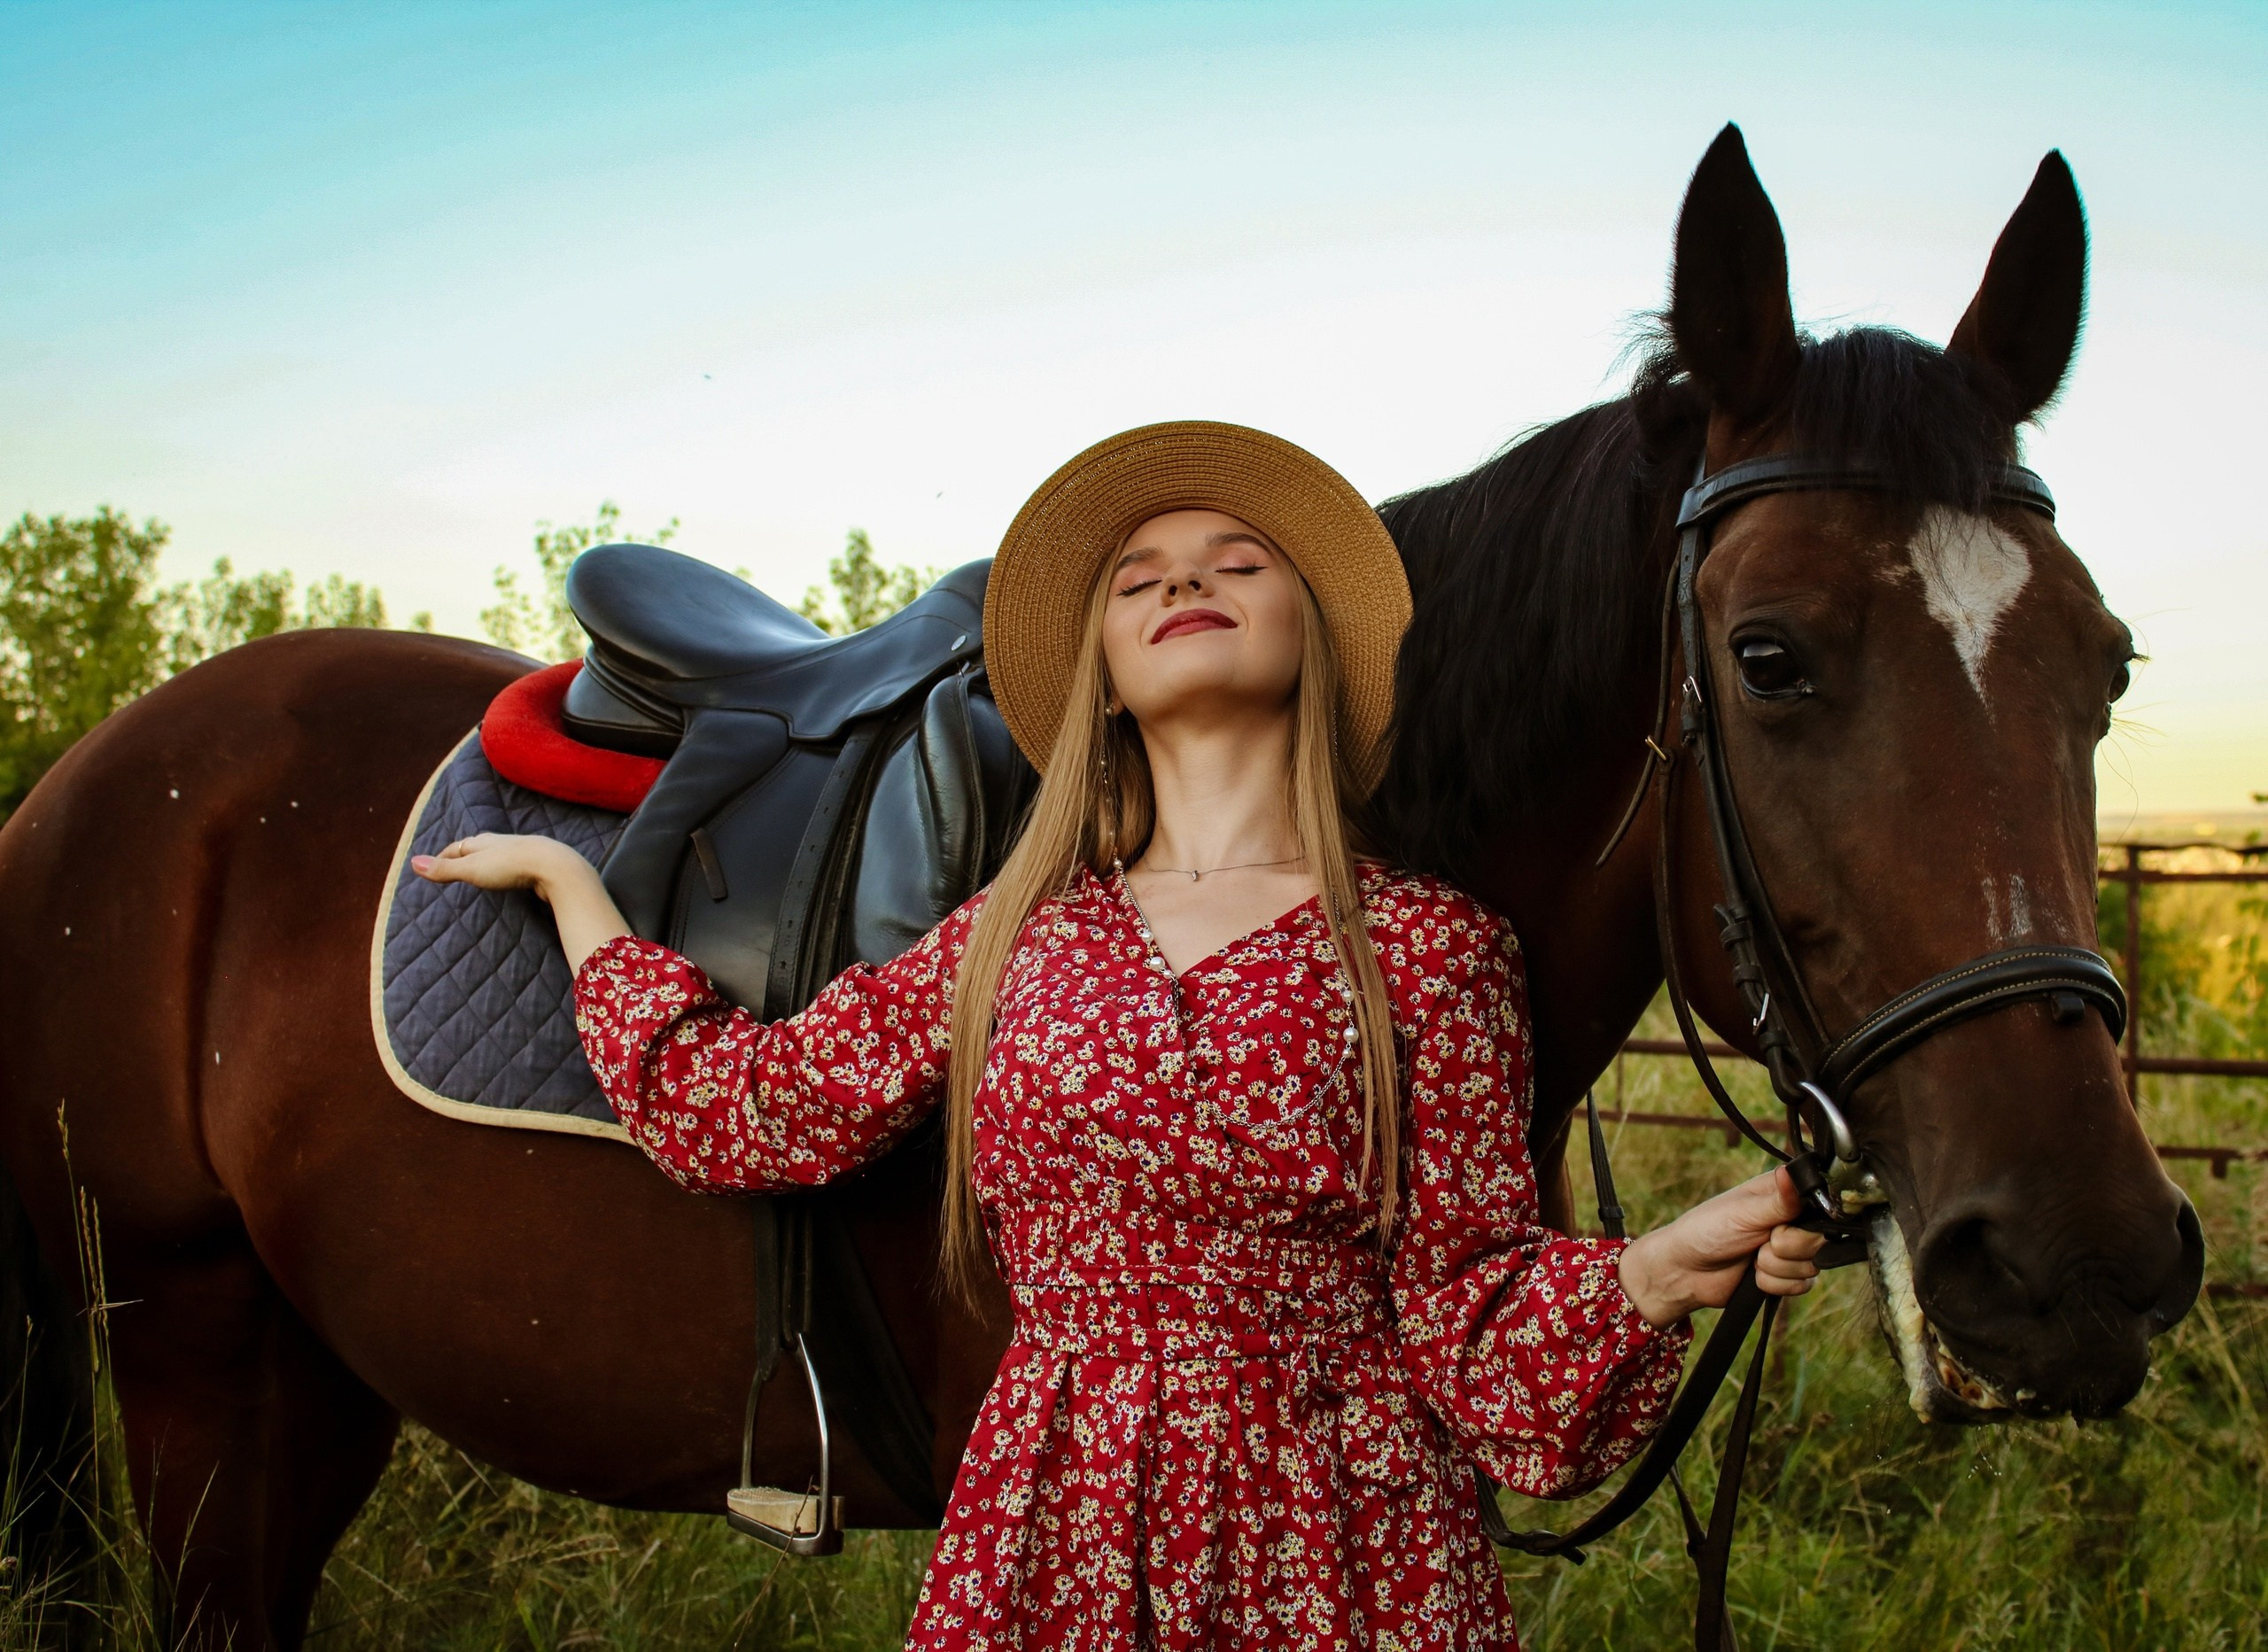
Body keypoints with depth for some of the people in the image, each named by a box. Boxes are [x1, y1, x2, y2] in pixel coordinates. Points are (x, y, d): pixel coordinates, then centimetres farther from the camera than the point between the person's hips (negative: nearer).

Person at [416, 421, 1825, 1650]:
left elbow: (1462, 1304, -4)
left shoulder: (1428, 947, -4)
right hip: (1050, 1535, 3)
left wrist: (1670, 1269, -22)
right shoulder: (1017, 936, 5)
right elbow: (721, 1104, 9)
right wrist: (565, 874, 18)